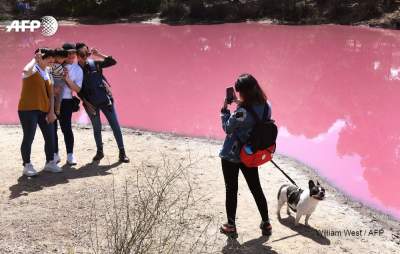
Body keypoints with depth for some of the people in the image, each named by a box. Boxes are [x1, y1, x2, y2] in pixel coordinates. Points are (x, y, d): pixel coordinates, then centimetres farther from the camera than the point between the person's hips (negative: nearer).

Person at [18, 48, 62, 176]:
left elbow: (51, 94, 12)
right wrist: (35, 59, -17)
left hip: (44, 110, 7)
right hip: (28, 109, -7)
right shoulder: (32, 70, -7)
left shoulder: (47, 73, 15)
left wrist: (51, 111, 3)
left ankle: (50, 162, 19)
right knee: (29, 138, -2)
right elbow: (26, 71, -34)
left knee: (50, 137, 6)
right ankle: (27, 165, 9)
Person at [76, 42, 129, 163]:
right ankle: (99, 152, 26)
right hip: (91, 103, 0)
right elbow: (78, 90, 2)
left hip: (105, 99, 0)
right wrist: (86, 103, -6)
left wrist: (98, 54, -11)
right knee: (97, 128, 9)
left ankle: (122, 152, 7)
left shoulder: (95, 64, 1)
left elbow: (113, 61, -4)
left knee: (115, 125, -1)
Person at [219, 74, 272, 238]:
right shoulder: (266, 107, -6)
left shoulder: (242, 112, -26)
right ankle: (266, 224, 26)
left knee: (231, 190, 9)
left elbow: (227, 128, -12)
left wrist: (225, 110, -3)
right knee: (256, 189, 17)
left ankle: (231, 226, 21)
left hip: (231, 156, -6)